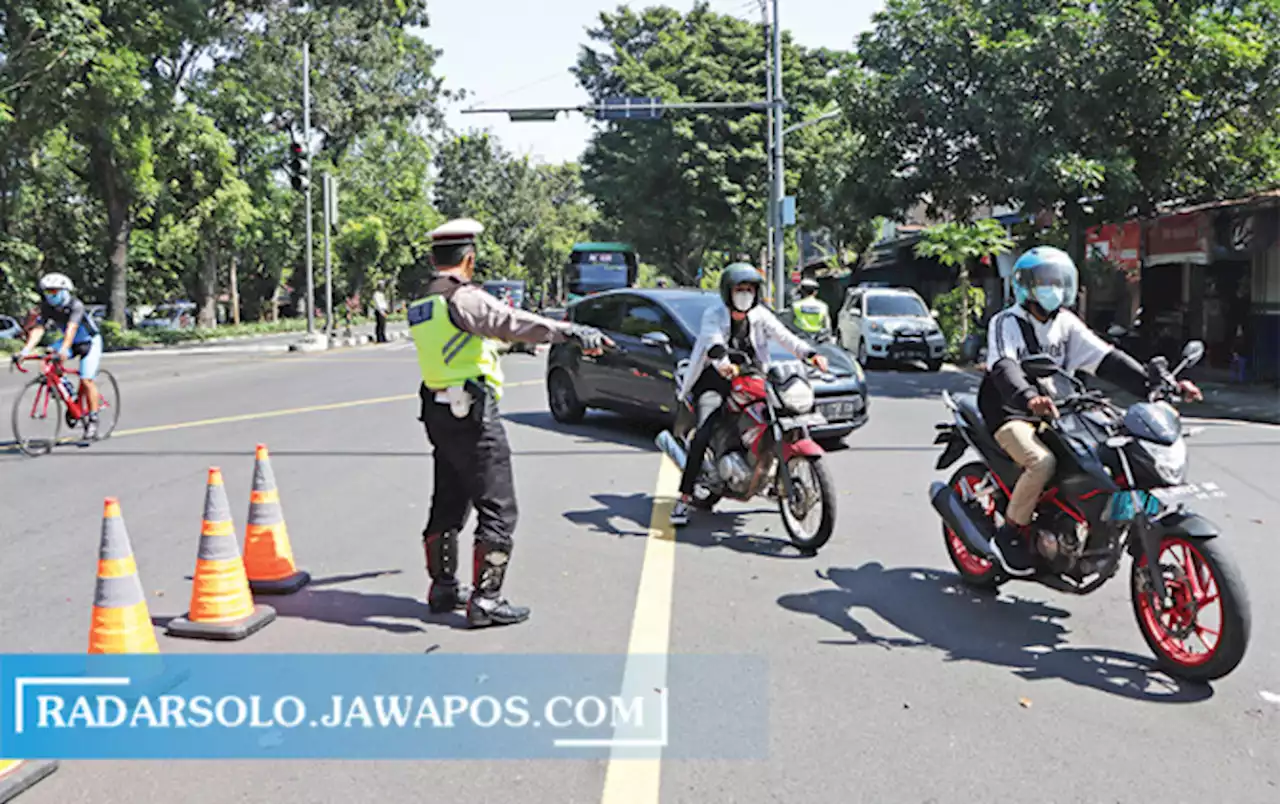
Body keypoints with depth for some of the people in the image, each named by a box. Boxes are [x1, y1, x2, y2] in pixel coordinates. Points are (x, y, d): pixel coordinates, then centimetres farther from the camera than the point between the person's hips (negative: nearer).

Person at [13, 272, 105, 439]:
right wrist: (25, 351, -34)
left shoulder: (75, 305, -28)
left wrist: (64, 350, -56)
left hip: (89, 342, -5)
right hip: (71, 342, 6)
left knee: (86, 380, -15)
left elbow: (71, 328, -41)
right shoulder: (47, 307, -11)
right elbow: (38, 330, -20)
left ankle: (93, 420, -4)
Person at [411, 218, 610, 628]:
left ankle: (443, 587, 29)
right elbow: (513, 322, -31)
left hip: (438, 412, 9)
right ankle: (485, 600, -3)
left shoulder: (421, 305, 13)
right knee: (497, 510, -4)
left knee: (448, 503, 19)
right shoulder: (463, 298, -15)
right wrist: (573, 331, -41)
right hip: (471, 414, -9)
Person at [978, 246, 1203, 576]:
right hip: (1011, 414, -7)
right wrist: (1029, 398, -50)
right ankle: (1008, 535, -14)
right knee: (1043, 462, -32)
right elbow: (1003, 367, -28)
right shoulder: (1006, 323, -9)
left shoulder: (1066, 324, 11)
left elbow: (1105, 358, 1)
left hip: (1053, 412, 7)